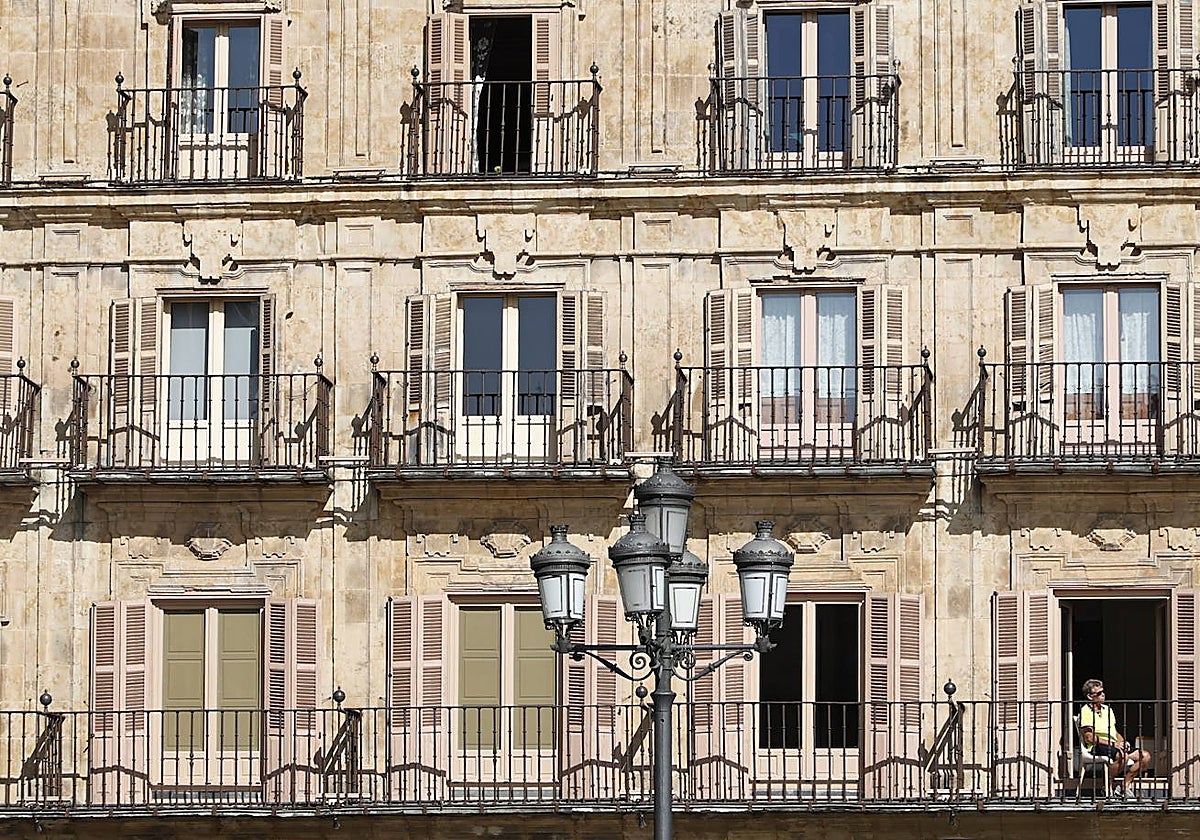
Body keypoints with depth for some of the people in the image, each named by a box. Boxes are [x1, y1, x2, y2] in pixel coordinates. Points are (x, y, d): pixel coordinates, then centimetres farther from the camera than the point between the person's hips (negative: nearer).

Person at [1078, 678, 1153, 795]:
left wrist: (1123, 742, 4)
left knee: (1145, 755, -7)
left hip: (1115, 745, 8)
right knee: (1123, 756, -36)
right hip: (1098, 747, -8)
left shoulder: (1107, 709, 24)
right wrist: (1113, 744, -16)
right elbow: (1089, 738, -12)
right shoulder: (1086, 711, -3)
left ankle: (1125, 785, -8)